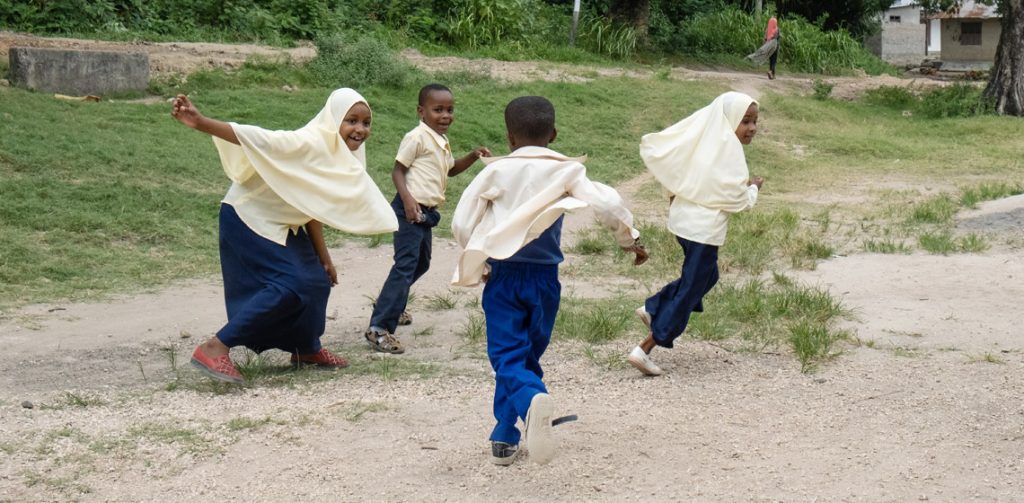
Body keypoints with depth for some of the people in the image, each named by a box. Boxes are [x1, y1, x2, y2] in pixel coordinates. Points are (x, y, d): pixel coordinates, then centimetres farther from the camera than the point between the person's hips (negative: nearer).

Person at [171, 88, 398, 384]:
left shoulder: (340, 159, 4)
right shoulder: (309, 142, -23)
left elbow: (312, 206, 14)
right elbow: (257, 138, -32)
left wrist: (323, 257, 19)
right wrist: (201, 123, -44)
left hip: (281, 224, 9)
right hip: (248, 218, -9)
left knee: (316, 281, 12)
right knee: (288, 285, -19)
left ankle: (307, 349, 35)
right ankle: (214, 349, -17)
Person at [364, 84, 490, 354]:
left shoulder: (442, 141, 16)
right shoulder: (417, 137, -12)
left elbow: (451, 169, 30)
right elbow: (398, 170, -12)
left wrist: (473, 156, 13)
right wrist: (407, 198, -27)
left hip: (427, 211, 10)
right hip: (411, 210, -10)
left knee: (421, 263, 23)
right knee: (405, 264, -17)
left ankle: (389, 304, 43)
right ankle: (379, 328, -20)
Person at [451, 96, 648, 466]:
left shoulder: (496, 171, -3)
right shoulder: (565, 170, -3)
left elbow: (462, 223, -4)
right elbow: (608, 204, -13)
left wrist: (478, 261, 12)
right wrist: (631, 239, 3)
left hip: (503, 276, -1)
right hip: (544, 277, 2)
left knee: (507, 355, -1)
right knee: (528, 355, 16)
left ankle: (532, 399, -34)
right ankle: (505, 439, 19)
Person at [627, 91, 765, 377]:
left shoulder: (701, 136, 6)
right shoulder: (728, 148, -16)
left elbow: (651, 148, 8)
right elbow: (738, 200, -18)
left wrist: (673, 188, 16)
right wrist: (754, 187, 4)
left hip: (682, 215, 9)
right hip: (704, 227, -9)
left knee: (706, 276, 28)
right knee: (689, 292, 0)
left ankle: (652, 309, 23)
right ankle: (645, 350, -2)